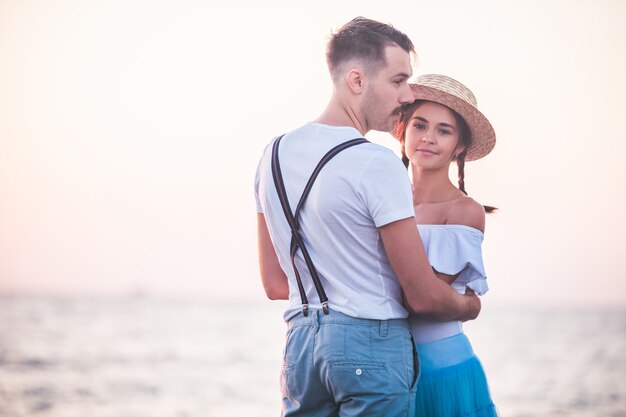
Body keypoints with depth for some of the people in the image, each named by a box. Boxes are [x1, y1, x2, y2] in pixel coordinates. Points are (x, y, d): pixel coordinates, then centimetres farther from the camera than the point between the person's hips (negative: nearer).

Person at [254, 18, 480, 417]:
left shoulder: (275, 153, 8)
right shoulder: (377, 163, -15)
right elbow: (423, 297, -13)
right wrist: (469, 305, 8)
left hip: (301, 340, 7)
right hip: (373, 343, -7)